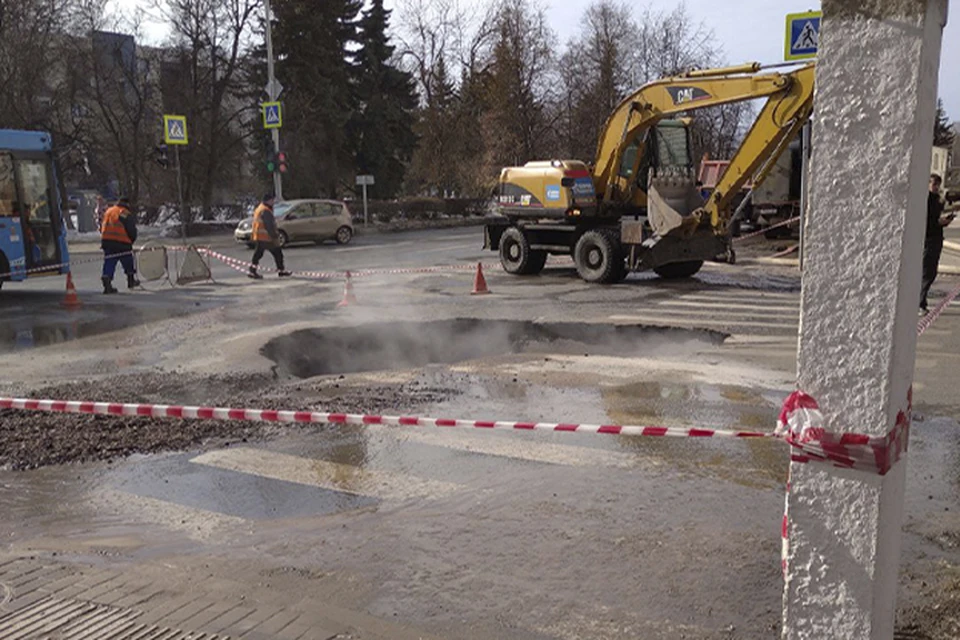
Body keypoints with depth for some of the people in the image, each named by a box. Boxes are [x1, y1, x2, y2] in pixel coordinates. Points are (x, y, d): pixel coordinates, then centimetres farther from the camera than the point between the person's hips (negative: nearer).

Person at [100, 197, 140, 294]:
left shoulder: (107, 212, 16)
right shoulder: (127, 214, -3)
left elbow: (101, 228, 20)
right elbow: (132, 231, -6)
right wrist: (131, 241, 10)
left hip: (106, 242, 5)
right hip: (122, 243, -5)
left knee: (109, 263, 4)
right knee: (128, 262, 15)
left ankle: (107, 285, -6)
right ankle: (131, 280, 27)